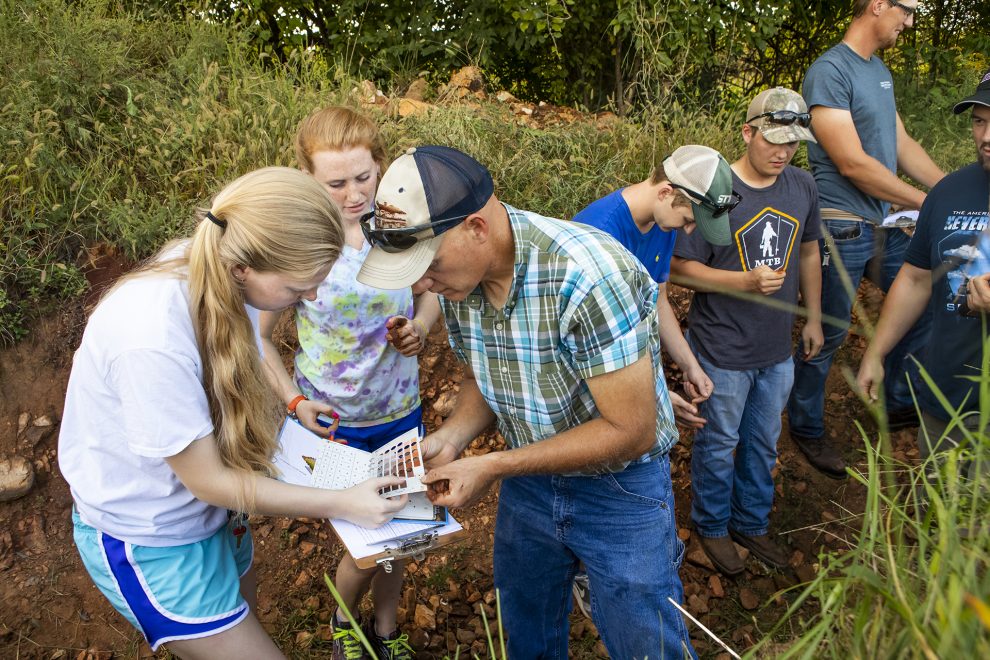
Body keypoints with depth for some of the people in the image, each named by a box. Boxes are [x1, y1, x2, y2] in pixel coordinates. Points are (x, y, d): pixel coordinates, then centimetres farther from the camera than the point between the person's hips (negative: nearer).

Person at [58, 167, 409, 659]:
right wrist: (341, 504, -21)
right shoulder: (153, 340, -38)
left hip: (209, 509, 7)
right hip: (147, 540, -7)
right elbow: (208, 481, -25)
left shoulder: (218, 268, -17)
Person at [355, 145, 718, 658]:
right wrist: (451, 437, -15)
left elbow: (630, 430, -29)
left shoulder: (585, 274, -34)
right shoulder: (458, 273, -12)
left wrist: (493, 467, -27)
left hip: (619, 486, -5)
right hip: (530, 476, 6)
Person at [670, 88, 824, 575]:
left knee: (763, 443, 21)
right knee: (719, 444, 13)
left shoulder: (803, 187, 0)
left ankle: (752, 523, 43)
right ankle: (712, 527, 36)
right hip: (723, 352, -5)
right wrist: (745, 282, -28)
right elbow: (680, 268, -17)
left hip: (778, 351, 6)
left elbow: (809, 252, 13)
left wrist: (814, 318, 15)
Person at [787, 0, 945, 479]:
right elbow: (853, 164, -21)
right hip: (842, 229, -9)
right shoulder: (829, 71, -15)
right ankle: (806, 429, 23)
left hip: (885, 225, 9)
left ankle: (900, 404, 37)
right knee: (827, 335, 3)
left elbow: (902, 146, 15)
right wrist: (927, 203, -14)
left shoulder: (880, 71, 12)